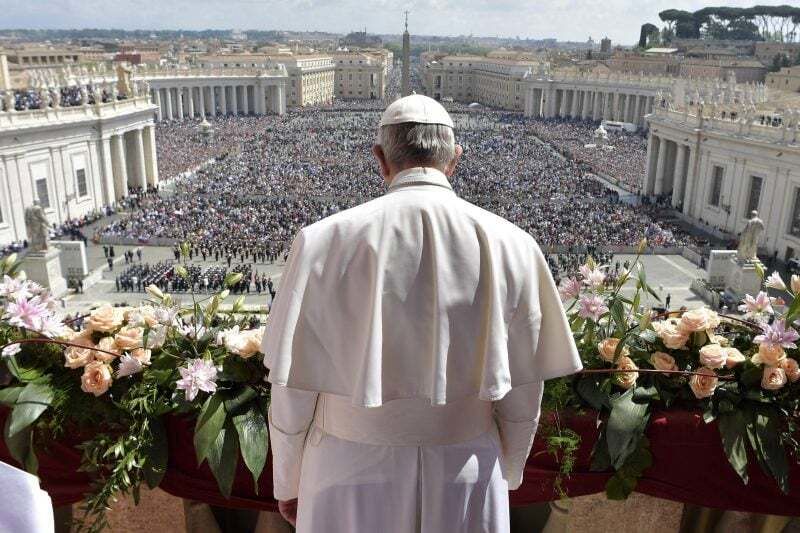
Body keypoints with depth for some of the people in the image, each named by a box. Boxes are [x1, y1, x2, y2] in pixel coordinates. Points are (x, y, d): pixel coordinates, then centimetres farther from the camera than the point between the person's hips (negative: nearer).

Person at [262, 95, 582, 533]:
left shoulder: (325, 242, -15)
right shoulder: (511, 246, -10)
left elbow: (292, 388, -8)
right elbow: (522, 392, -3)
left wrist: (288, 481, 8)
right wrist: (506, 476, 15)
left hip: (352, 477, -1)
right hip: (465, 480, 1)